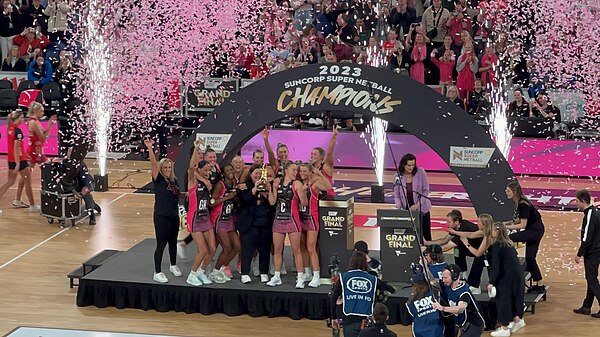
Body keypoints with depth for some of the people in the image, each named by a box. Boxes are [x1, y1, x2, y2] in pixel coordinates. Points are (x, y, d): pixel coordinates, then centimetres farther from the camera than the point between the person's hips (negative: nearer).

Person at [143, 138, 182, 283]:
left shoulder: (174, 181, 9)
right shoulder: (158, 180, -8)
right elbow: (153, 163, -22)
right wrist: (150, 148, -33)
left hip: (174, 216, 6)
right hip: (161, 216, -6)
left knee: (173, 241, 19)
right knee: (161, 244, -5)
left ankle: (173, 266, 38)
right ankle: (157, 273, 2)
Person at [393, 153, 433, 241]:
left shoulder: (420, 172, -12)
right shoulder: (398, 176, -8)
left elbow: (426, 191, -9)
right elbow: (396, 194, -2)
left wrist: (418, 204, -19)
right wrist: (398, 205, -21)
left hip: (421, 208, -1)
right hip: (406, 209, 1)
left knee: (426, 234, 8)